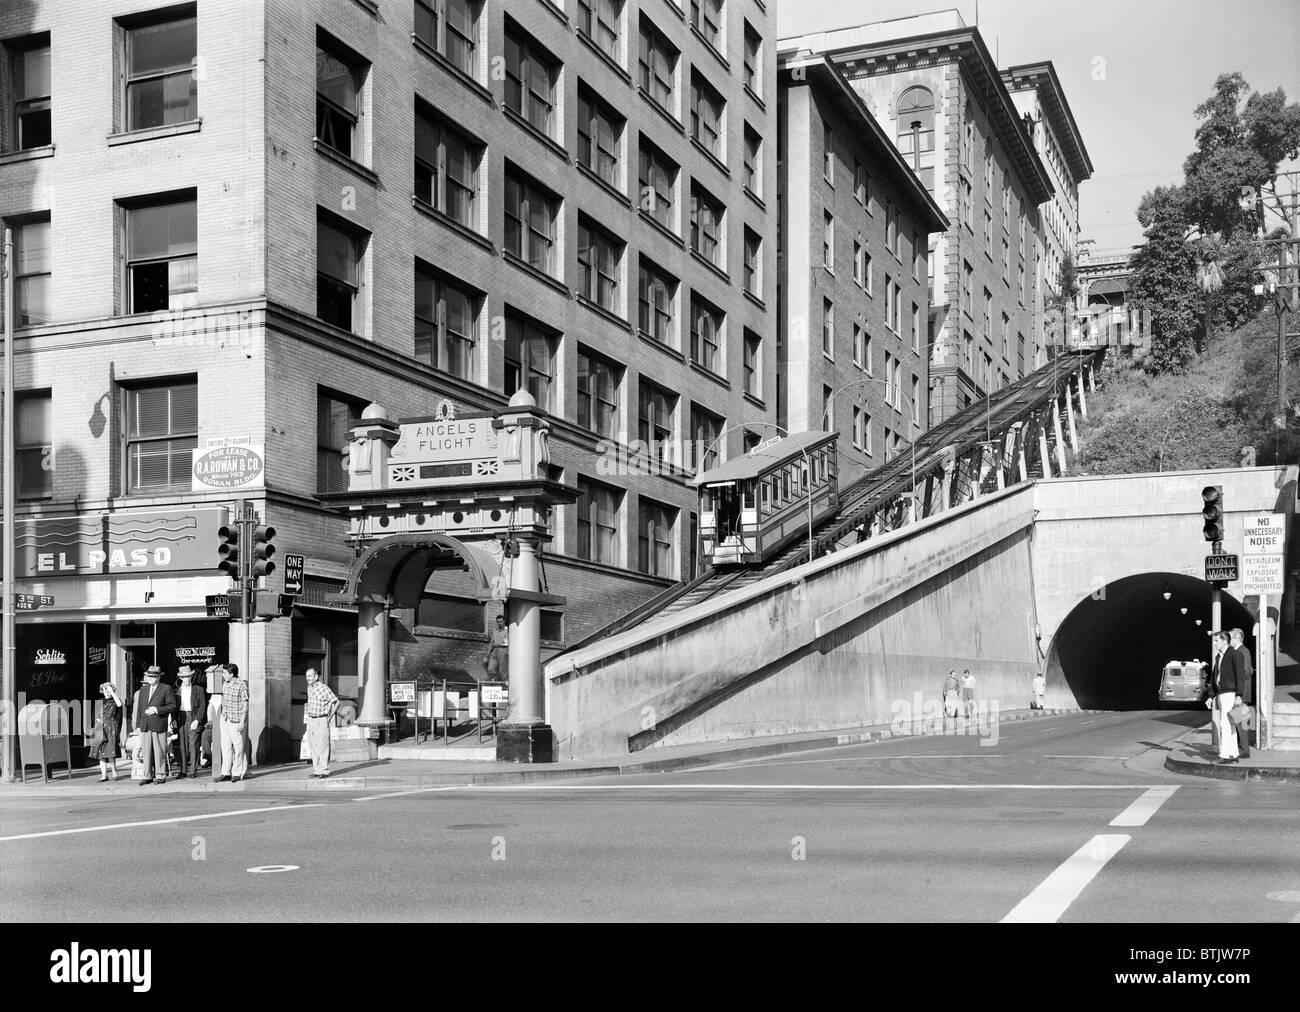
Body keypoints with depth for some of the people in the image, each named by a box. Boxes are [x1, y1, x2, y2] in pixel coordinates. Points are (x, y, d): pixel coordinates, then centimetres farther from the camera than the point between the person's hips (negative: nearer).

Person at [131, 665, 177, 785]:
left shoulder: (166, 689, 1)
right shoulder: (143, 689, 17)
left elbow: (173, 706, -3)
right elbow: (139, 707, 18)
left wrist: (157, 710, -15)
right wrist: (138, 725, 11)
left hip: (159, 726, -5)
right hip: (145, 726, 5)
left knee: (159, 752, -3)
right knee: (147, 752, 4)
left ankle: (160, 776, 3)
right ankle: (148, 776, 9)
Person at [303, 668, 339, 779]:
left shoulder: (324, 688, -12)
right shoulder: (309, 688, 10)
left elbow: (336, 702, -5)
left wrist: (330, 716, -5)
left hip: (322, 721, -7)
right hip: (311, 720, 7)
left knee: (322, 747, -6)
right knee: (313, 747, 7)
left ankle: (324, 771, -3)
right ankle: (316, 770, 11)